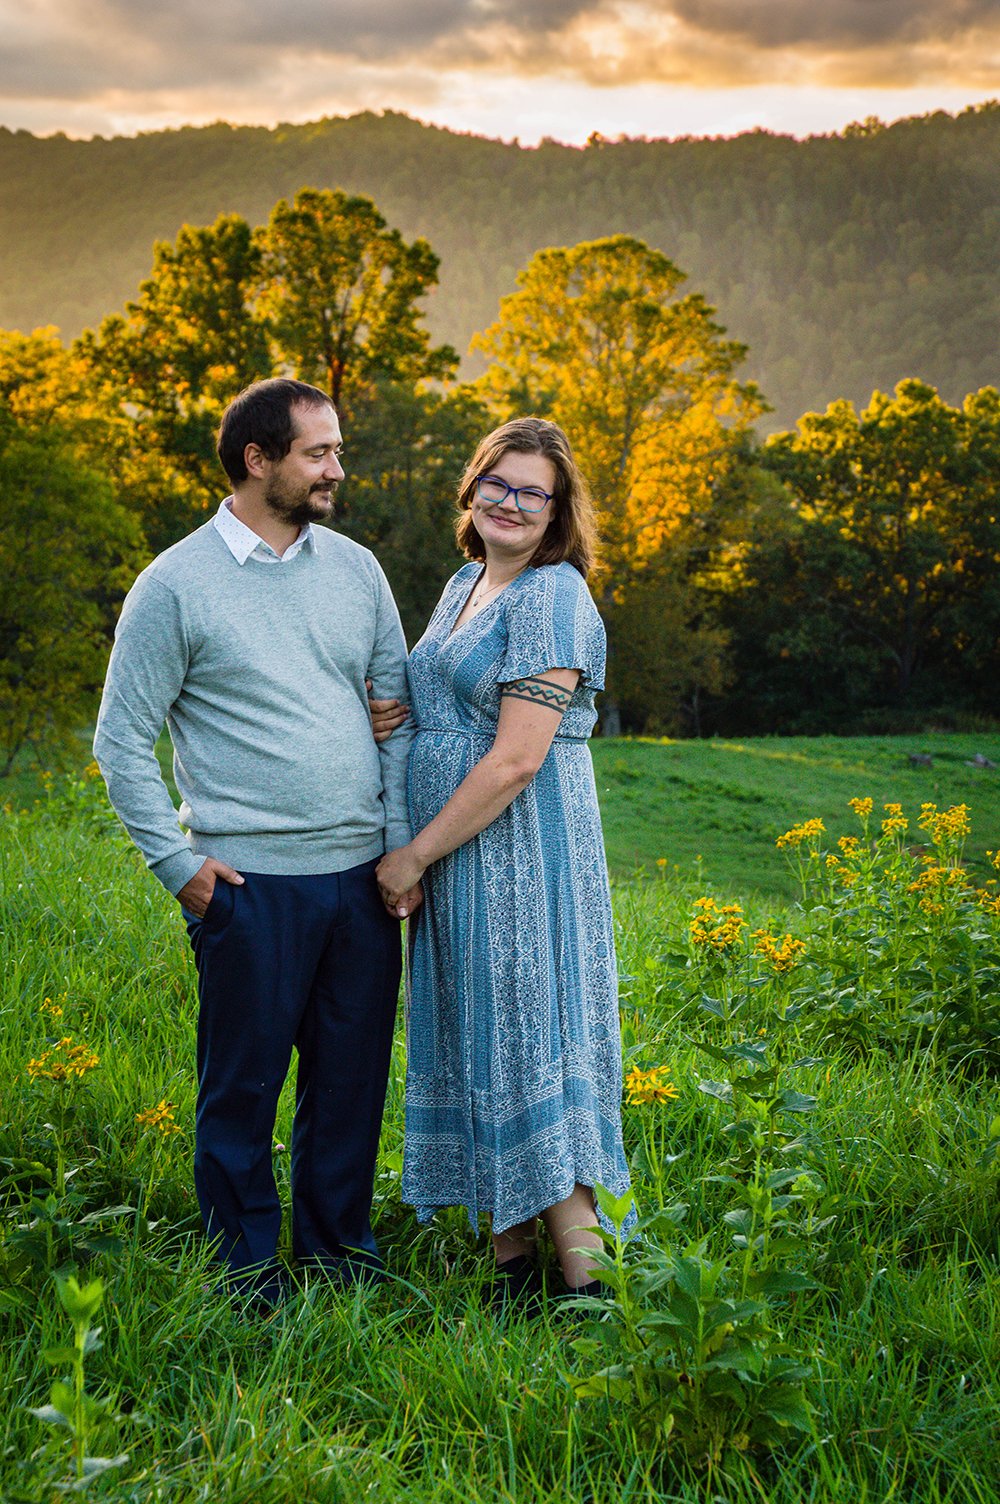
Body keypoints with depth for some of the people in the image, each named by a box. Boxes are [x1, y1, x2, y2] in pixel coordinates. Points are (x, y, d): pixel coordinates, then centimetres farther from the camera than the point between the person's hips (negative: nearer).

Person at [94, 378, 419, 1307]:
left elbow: (399, 707, 14)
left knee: (352, 1077, 12)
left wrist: (405, 843, 6)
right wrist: (178, 864, -6)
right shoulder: (175, 585, -4)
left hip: (363, 878, 4)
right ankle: (246, 1268, 22)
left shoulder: (355, 568, 9)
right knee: (243, 1084, 5)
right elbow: (123, 739, -1)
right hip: (252, 883, -4)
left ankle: (338, 1249, 29)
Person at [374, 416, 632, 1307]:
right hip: (454, 857, 9)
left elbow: (516, 760, -20)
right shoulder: (465, 585, 14)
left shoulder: (552, 598, -14)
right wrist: (389, 716, 4)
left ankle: (585, 1276, 3)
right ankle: (511, 1255, 23)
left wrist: (415, 854, -15)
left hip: (523, 857, -9)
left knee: (528, 1042, -6)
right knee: (479, 1042, 12)